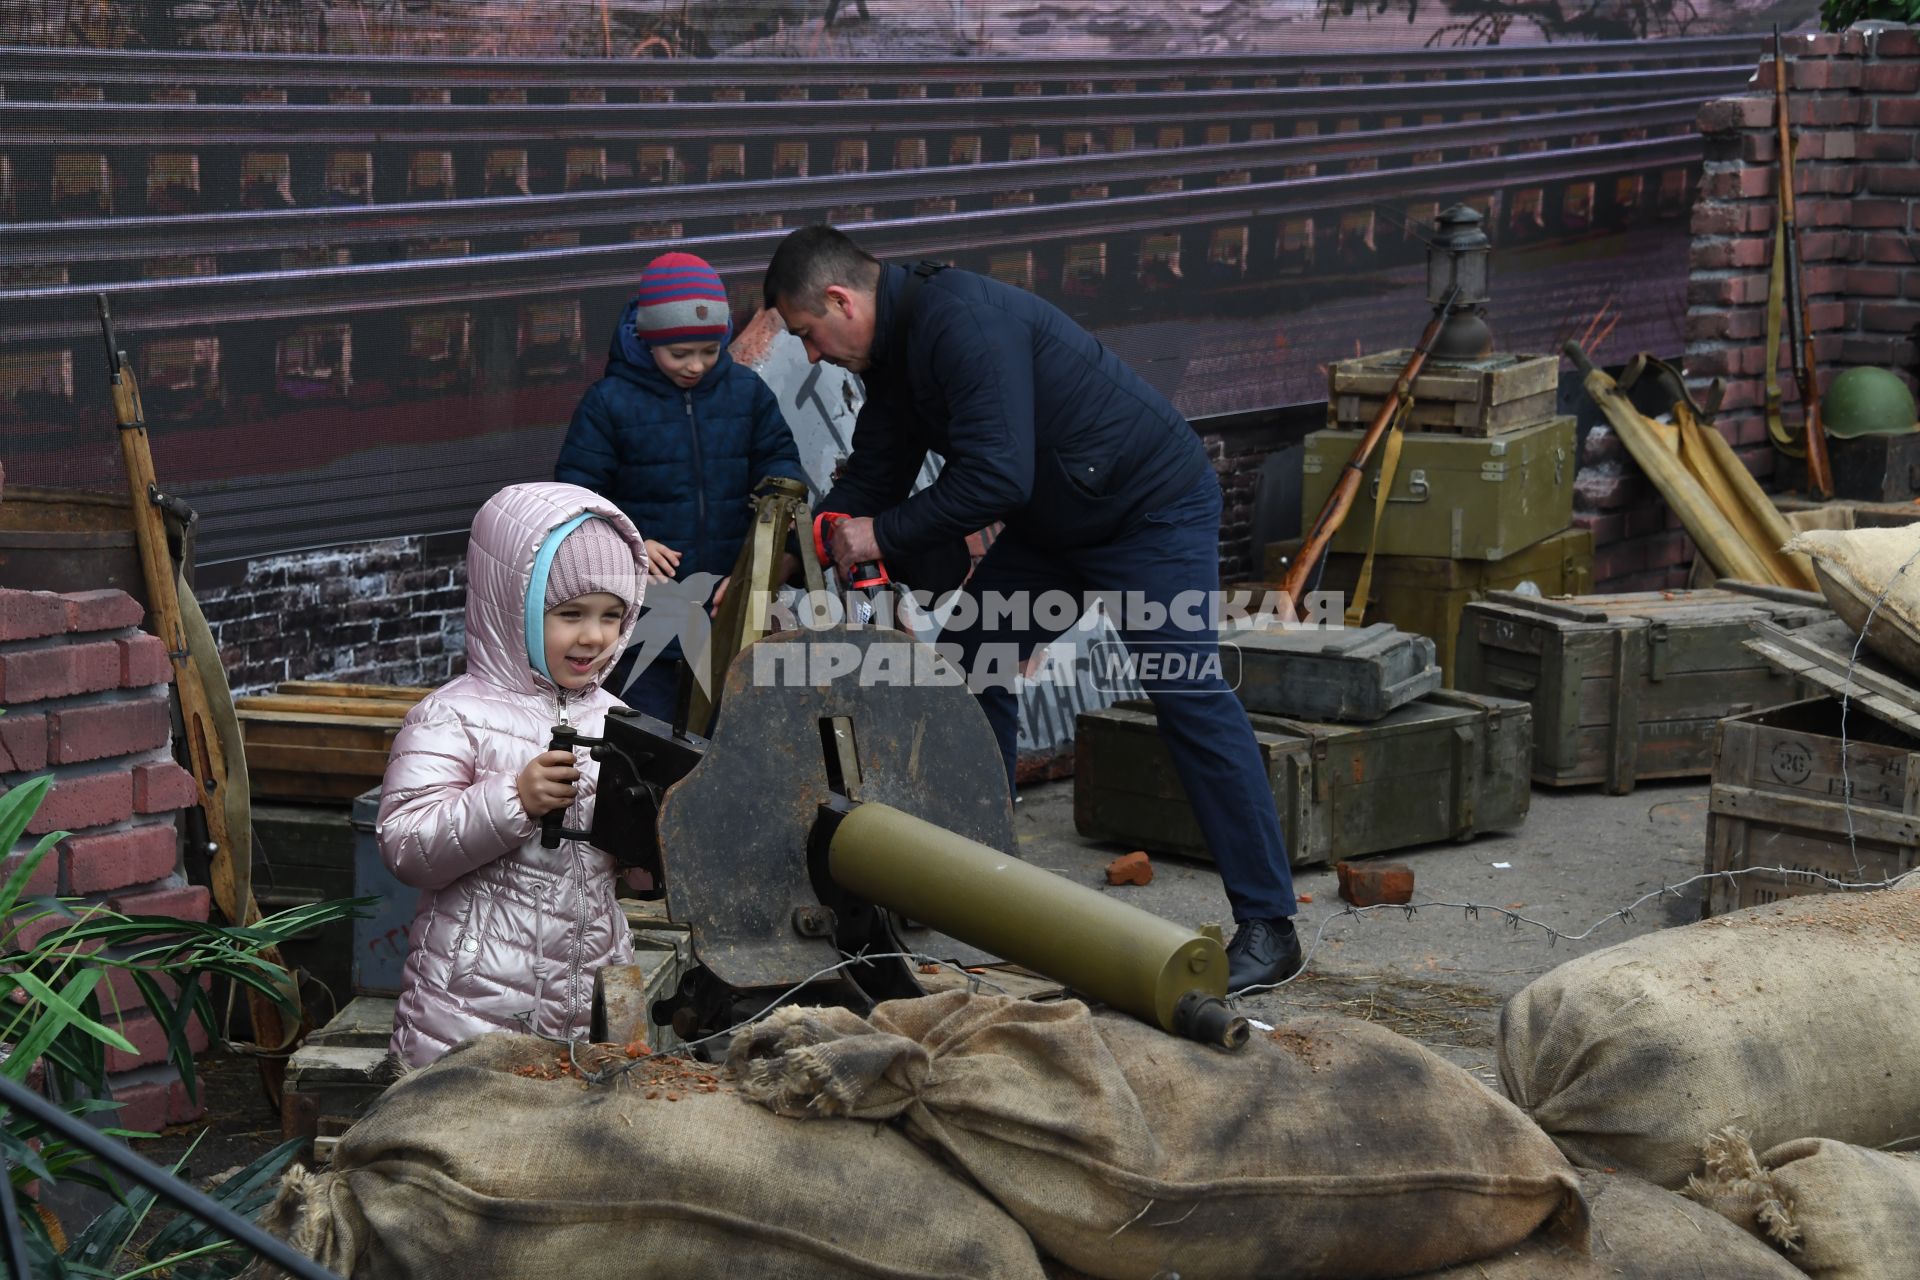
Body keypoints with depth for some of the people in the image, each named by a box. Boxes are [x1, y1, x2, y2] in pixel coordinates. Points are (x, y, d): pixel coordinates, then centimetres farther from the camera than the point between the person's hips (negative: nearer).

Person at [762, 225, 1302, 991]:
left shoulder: (962, 322, -27)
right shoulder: (895, 350, 5)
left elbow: (995, 477, -33)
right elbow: (869, 481, 12)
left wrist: (885, 534, -22)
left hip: (1153, 510, -10)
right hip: (1054, 523, 10)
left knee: (1189, 698, -16)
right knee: (969, 662, 9)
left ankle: (1267, 927, -14)